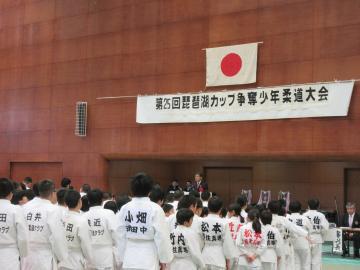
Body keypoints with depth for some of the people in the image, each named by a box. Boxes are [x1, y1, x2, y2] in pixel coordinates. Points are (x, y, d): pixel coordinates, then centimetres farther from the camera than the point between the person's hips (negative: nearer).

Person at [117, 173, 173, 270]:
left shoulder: (124, 209, 1)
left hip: (129, 261, 4)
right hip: (148, 261, -4)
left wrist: (122, 258, 16)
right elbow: (161, 236, -9)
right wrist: (164, 259, 3)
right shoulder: (155, 209, -11)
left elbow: (121, 236, 6)